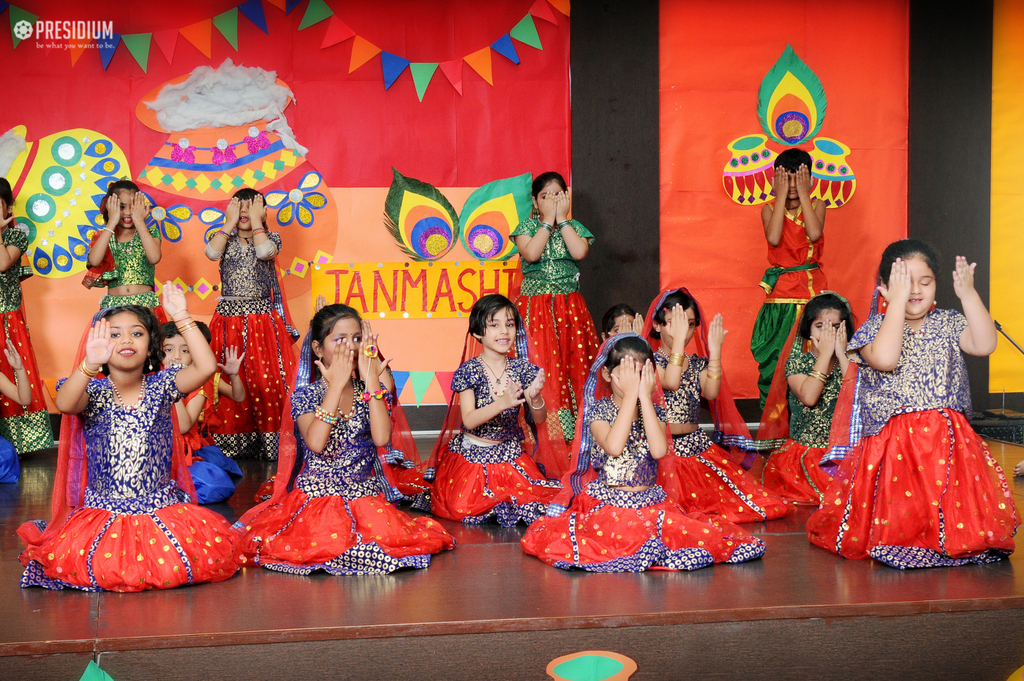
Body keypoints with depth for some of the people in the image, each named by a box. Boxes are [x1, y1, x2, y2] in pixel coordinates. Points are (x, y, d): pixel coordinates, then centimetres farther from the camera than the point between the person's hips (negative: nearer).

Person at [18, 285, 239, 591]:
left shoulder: (161, 386, 3)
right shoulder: (93, 392, -2)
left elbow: (206, 367, -14)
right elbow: (64, 404, -26)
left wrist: (182, 318, -19)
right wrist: (90, 364, -44)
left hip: (162, 507, 1)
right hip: (104, 514, -1)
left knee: (210, 555, -19)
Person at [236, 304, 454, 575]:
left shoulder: (370, 390, 4)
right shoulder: (306, 394, -3)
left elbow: (381, 438, -15)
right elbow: (315, 443, -23)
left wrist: (371, 381, -13)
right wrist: (336, 385, -20)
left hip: (365, 494, 3)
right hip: (317, 493, -3)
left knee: (394, 536, -23)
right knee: (327, 544, -31)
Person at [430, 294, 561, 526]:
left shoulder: (522, 368, -2)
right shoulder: (470, 370, -11)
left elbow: (540, 420, -1)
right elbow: (469, 420, -21)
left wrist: (535, 398, -24)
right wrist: (502, 403, -37)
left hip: (510, 454, 3)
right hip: (472, 453, -3)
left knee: (539, 502, -14)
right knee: (462, 509, -20)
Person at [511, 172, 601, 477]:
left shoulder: (575, 227, 10)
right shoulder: (527, 227, 6)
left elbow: (580, 252, -11)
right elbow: (531, 253, -15)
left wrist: (561, 218, -6)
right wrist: (548, 220, -7)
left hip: (569, 309, 2)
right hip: (534, 310, -2)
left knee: (574, 369, -3)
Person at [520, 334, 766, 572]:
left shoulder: (654, 409, 5)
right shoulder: (599, 410, -3)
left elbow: (659, 450, -17)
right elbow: (614, 447, -24)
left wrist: (645, 396, -14)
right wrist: (630, 395, -19)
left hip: (649, 499, 2)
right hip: (607, 500, -1)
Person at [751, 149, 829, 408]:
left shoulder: (817, 206, 6)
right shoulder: (770, 209, 5)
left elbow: (814, 234, -16)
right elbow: (774, 238, -17)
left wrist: (803, 192, -11)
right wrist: (781, 196, -12)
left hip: (813, 288, 0)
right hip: (781, 291, 0)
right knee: (775, 356, -2)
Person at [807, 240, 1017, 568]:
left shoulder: (947, 324, 11)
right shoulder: (875, 327, -1)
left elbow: (985, 344, -6)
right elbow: (885, 358, -23)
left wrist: (968, 294, -11)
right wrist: (898, 302, -20)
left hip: (950, 442, 4)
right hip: (894, 444, -3)